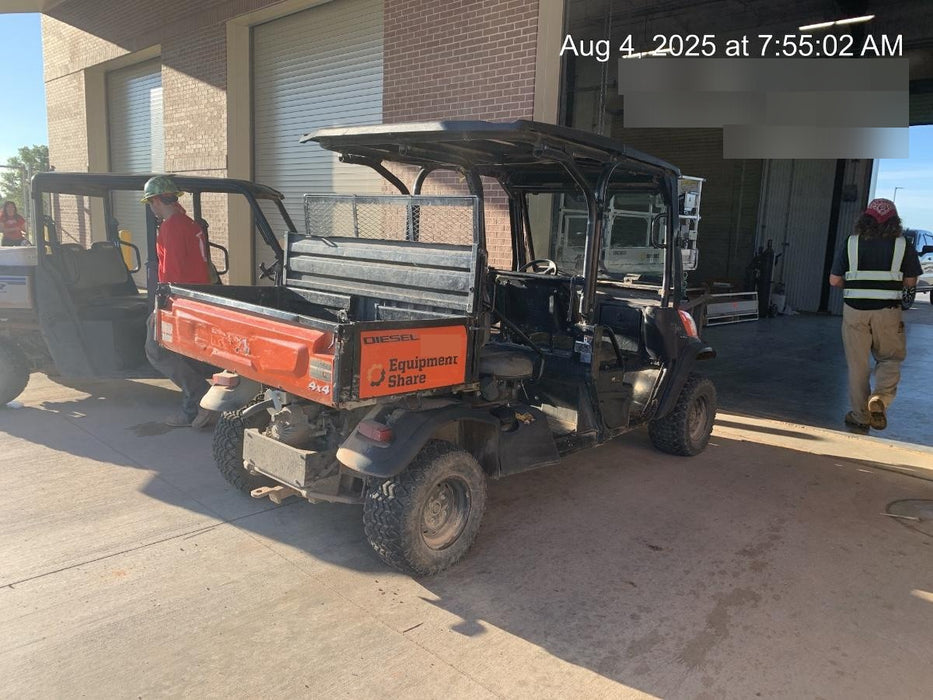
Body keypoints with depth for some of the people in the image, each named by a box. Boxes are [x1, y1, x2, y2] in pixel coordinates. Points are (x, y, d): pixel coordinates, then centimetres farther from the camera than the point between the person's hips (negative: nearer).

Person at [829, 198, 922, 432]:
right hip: (888, 311, 0)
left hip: (855, 310, 1)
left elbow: (834, 280, 0)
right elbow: (910, 282, 2)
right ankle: (881, 397, -12)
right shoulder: (903, 245, 0)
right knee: (890, 359, 15)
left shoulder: (851, 244, 0)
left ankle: (860, 416, 15)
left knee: (857, 364, 9)